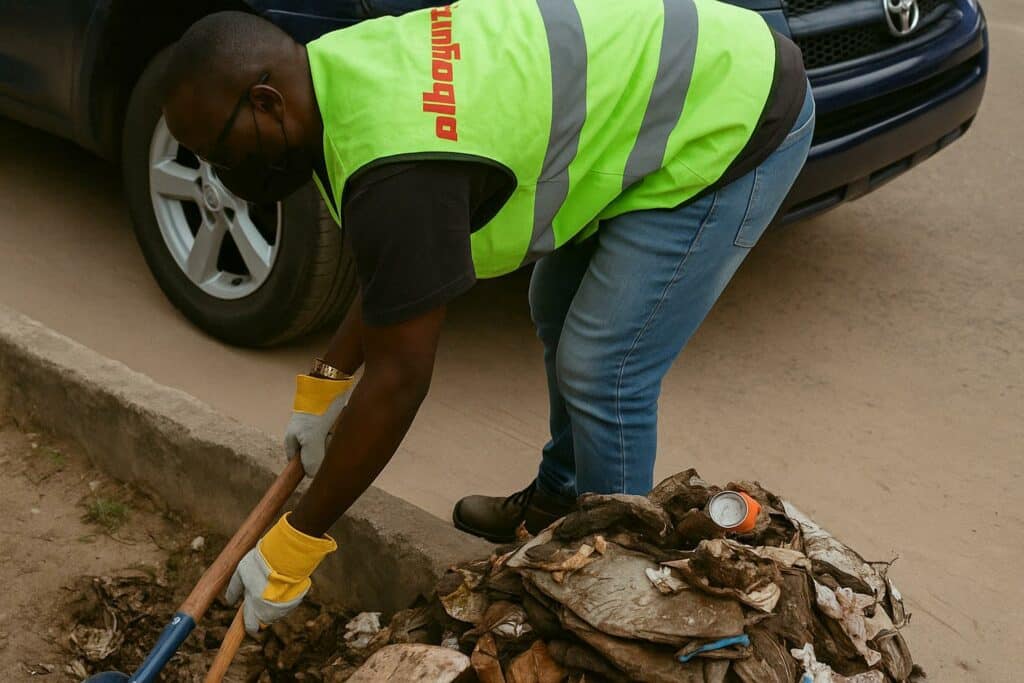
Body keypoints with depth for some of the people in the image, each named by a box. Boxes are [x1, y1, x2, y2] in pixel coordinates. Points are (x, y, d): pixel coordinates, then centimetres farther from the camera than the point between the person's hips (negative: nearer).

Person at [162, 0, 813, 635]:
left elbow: (398, 381, -22)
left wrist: (293, 545, -12)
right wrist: (321, 387, 17)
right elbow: (396, 271, 13)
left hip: (734, 122, -10)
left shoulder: (398, 170, -31)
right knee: (560, 316, 19)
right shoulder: (344, 65, 0)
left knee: (604, 371, -9)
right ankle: (561, 501, 37)